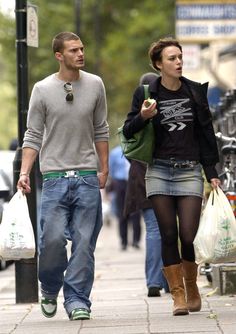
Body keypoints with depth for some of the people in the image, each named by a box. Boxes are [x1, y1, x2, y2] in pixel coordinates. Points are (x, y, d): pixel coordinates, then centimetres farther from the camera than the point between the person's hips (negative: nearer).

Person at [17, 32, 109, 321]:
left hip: (88, 177, 2)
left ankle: (77, 299, 3)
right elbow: (33, 135, 3)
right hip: (55, 177, -2)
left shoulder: (95, 85, 7)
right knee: (53, 238, -10)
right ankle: (49, 289, 15)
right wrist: (24, 172, -7)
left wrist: (104, 169, 13)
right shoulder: (43, 89, 1)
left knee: (84, 242, -3)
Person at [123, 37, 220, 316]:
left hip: (189, 172, 0)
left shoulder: (195, 92, 7)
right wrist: (142, 117, -15)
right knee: (169, 235, -2)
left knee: (188, 236, -7)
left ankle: (191, 286, 16)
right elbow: (128, 132, 6)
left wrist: (212, 173, 8)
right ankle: (178, 294, 5)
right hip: (159, 172, 0)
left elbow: (206, 134, 11)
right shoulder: (146, 93, 2)